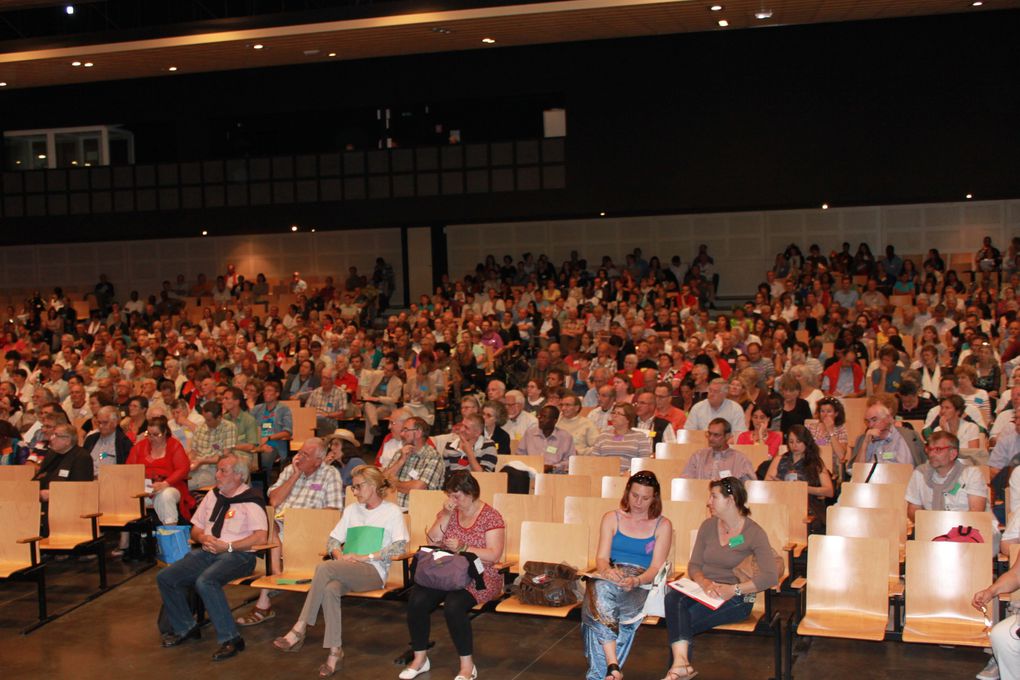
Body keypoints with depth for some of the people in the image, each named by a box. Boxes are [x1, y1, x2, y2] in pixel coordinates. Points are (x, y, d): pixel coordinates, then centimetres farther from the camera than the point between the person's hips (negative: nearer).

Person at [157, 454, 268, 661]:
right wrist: (203, 538, 0)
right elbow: (195, 529, 24)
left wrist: (227, 546, -17)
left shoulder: (251, 500, -4)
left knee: (205, 582, -35)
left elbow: (261, 537, -15)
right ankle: (186, 628, 9)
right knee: (165, 578, -8)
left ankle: (230, 638, -27)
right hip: (207, 552, 8)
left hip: (237, 555, -7)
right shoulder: (213, 495, 19)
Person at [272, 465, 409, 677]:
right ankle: (335, 650, -31)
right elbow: (332, 541, 20)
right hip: (346, 572, 5)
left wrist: (365, 557, -13)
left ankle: (299, 630, -26)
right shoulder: (351, 510, 25)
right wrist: (339, 555, -3)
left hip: (373, 572, -5)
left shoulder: (392, 512, 5)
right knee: (330, 588, -33)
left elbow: (401, 546, -9)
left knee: (324, 567, -30)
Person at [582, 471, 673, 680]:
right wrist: (607, 571, -21)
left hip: (640, 584, -1)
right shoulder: (611, 519, 14)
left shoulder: (662, 526, 9)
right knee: (600, 589, -38)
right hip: (609, 579, 1)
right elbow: (601, 558, 4)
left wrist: (636, 581, -23)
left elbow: (656, 567, -1)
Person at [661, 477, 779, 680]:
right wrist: (705, 583, -15)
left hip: (736, 598, -4)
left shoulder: (754, 533, -4)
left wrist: (734, 589, -25)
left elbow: (770, 577, -14)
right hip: (703, 590, 5)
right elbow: (694, 565, 9)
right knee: (673, 598, -31)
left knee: (684, 623, -28)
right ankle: (681, 663, -44)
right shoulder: (708, 526, 13)